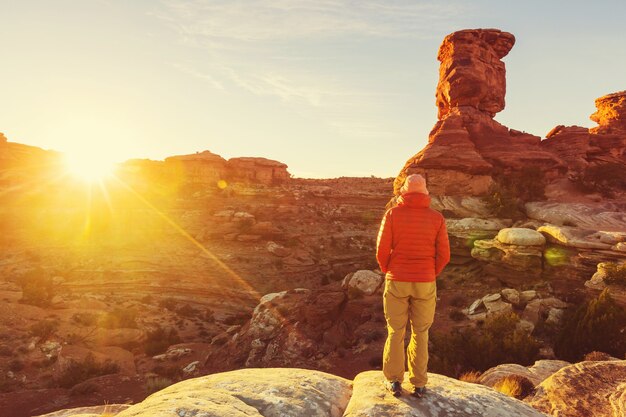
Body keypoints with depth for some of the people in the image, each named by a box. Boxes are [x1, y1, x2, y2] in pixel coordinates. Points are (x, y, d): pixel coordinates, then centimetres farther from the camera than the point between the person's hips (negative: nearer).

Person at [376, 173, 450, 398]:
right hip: (425, 284, 1)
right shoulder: (437, 218, -3)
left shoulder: (392, 214, -7)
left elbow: (382, 250, -9)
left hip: (396, 282, -1)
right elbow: (443, 255, -3)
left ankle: (394, 381, 17)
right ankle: (418, 383, 19)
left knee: (395, 332, 13)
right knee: (420, 333, 15)